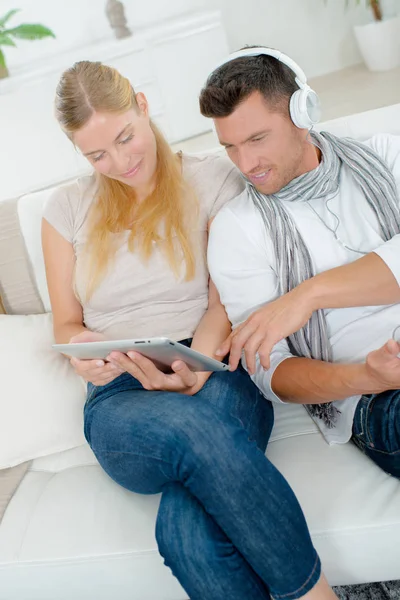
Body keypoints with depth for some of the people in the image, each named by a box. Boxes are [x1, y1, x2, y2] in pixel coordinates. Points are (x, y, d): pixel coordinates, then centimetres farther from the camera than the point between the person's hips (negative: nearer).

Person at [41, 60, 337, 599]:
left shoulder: (213, 180, 8)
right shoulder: (67, 208, 15)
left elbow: (225, 303, 1)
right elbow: (66, 322, 16)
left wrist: (194, 369, -19)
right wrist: (82, 351, -9)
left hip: (215, 377, -1)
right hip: (119, 396, 2)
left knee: (187, 525, -36)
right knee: (192, 427, -38)